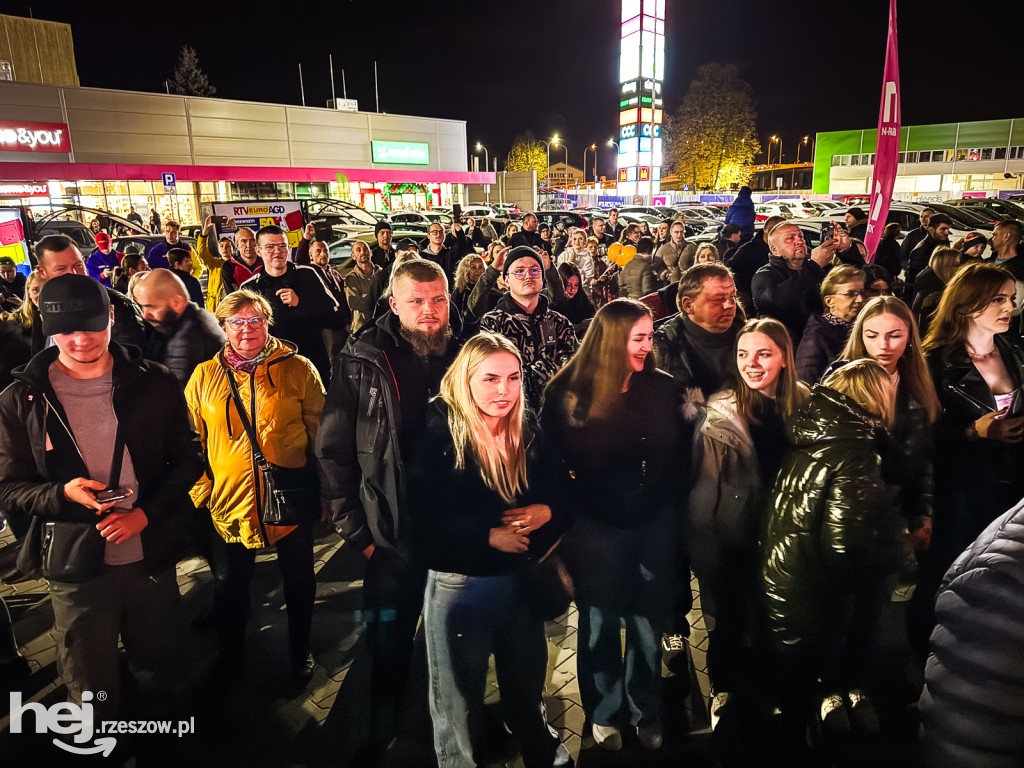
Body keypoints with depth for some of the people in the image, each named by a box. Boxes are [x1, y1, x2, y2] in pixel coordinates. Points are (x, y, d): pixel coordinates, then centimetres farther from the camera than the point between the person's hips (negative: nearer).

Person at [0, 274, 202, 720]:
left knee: (157, 667, 21)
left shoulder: (154, 384, -4)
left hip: (152, 559, 1)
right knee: (90, 694, 13)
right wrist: (62, 494, -21)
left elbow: (187, 461, 1)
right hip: (75, 570, -1)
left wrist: (145, 513, -13)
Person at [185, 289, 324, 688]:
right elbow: (192, 439, 8)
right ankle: (229, 658, 44)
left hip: (291, 496, -1)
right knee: (229, 584, 17)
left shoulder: (298, 369, -5)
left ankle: (299, 652, 41)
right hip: (229, 500, 2)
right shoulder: (204, 377, 1)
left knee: (298, 578, 16)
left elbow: (320, 432, -1)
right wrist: (201, 488, 2)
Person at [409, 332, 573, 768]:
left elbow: (565, 498, 6)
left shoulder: (531, 435, -1)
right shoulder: (439, 435, -15)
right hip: (458, 585, -4)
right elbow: (422, 517, -20)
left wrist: (545, 512, -16)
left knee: (527, 692, 23)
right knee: (460, 704, 16)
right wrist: (488, 535, -23)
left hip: (522, 581, 4)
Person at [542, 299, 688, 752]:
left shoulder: (663, 388, 0)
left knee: (649, 620, 15)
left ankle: (646, 711, 37)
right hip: (597, 525, -2)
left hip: (654, 522, 3)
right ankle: (603, 713, 37)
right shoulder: (568, 391, -10)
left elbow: (679, 454, 0)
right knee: (601, 621, 15)